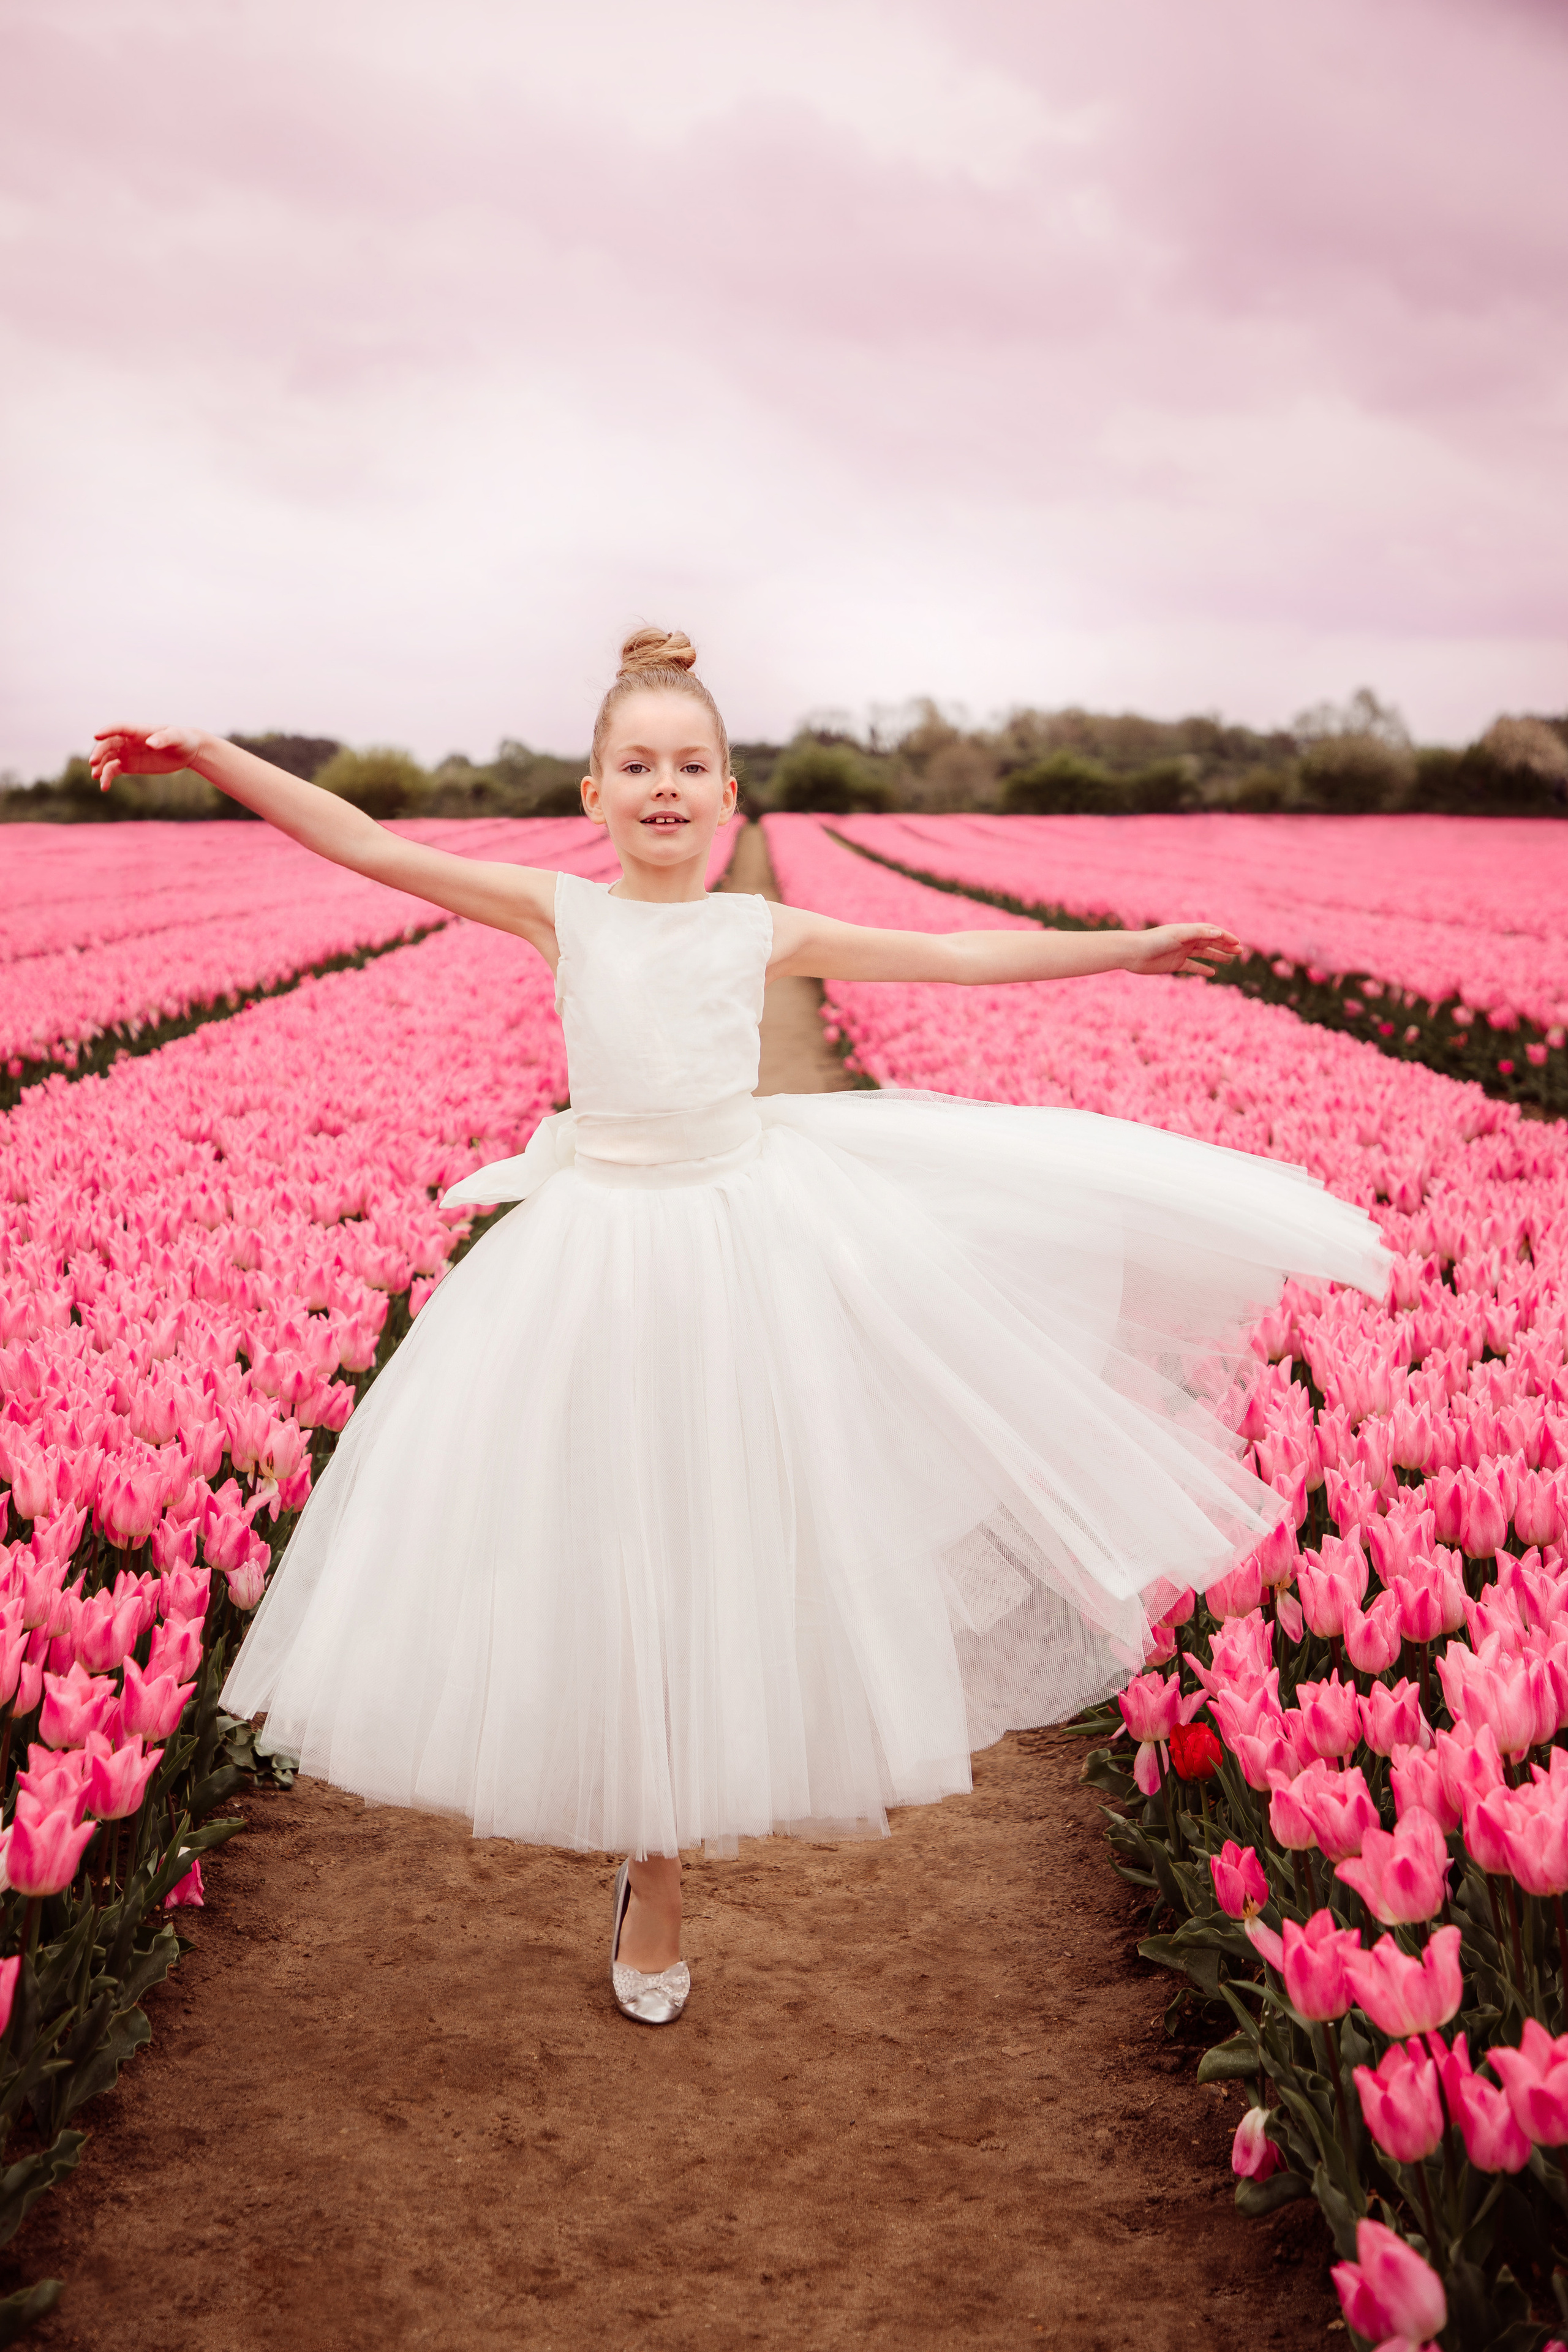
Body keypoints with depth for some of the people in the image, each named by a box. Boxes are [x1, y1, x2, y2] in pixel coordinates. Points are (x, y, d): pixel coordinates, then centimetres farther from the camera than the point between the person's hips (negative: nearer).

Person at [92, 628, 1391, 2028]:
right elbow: (369, 847, -5)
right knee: (624, 1561, 8)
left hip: (750, 1225, 2)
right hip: (602, 1243, -1)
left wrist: (1127, 947, 10)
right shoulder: (559, 910, -1)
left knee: (737, 1548, 6)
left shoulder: (764, 932, 3)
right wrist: (204, 752, -11)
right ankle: (653, 1870, 31)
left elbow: (959, 955, 7)